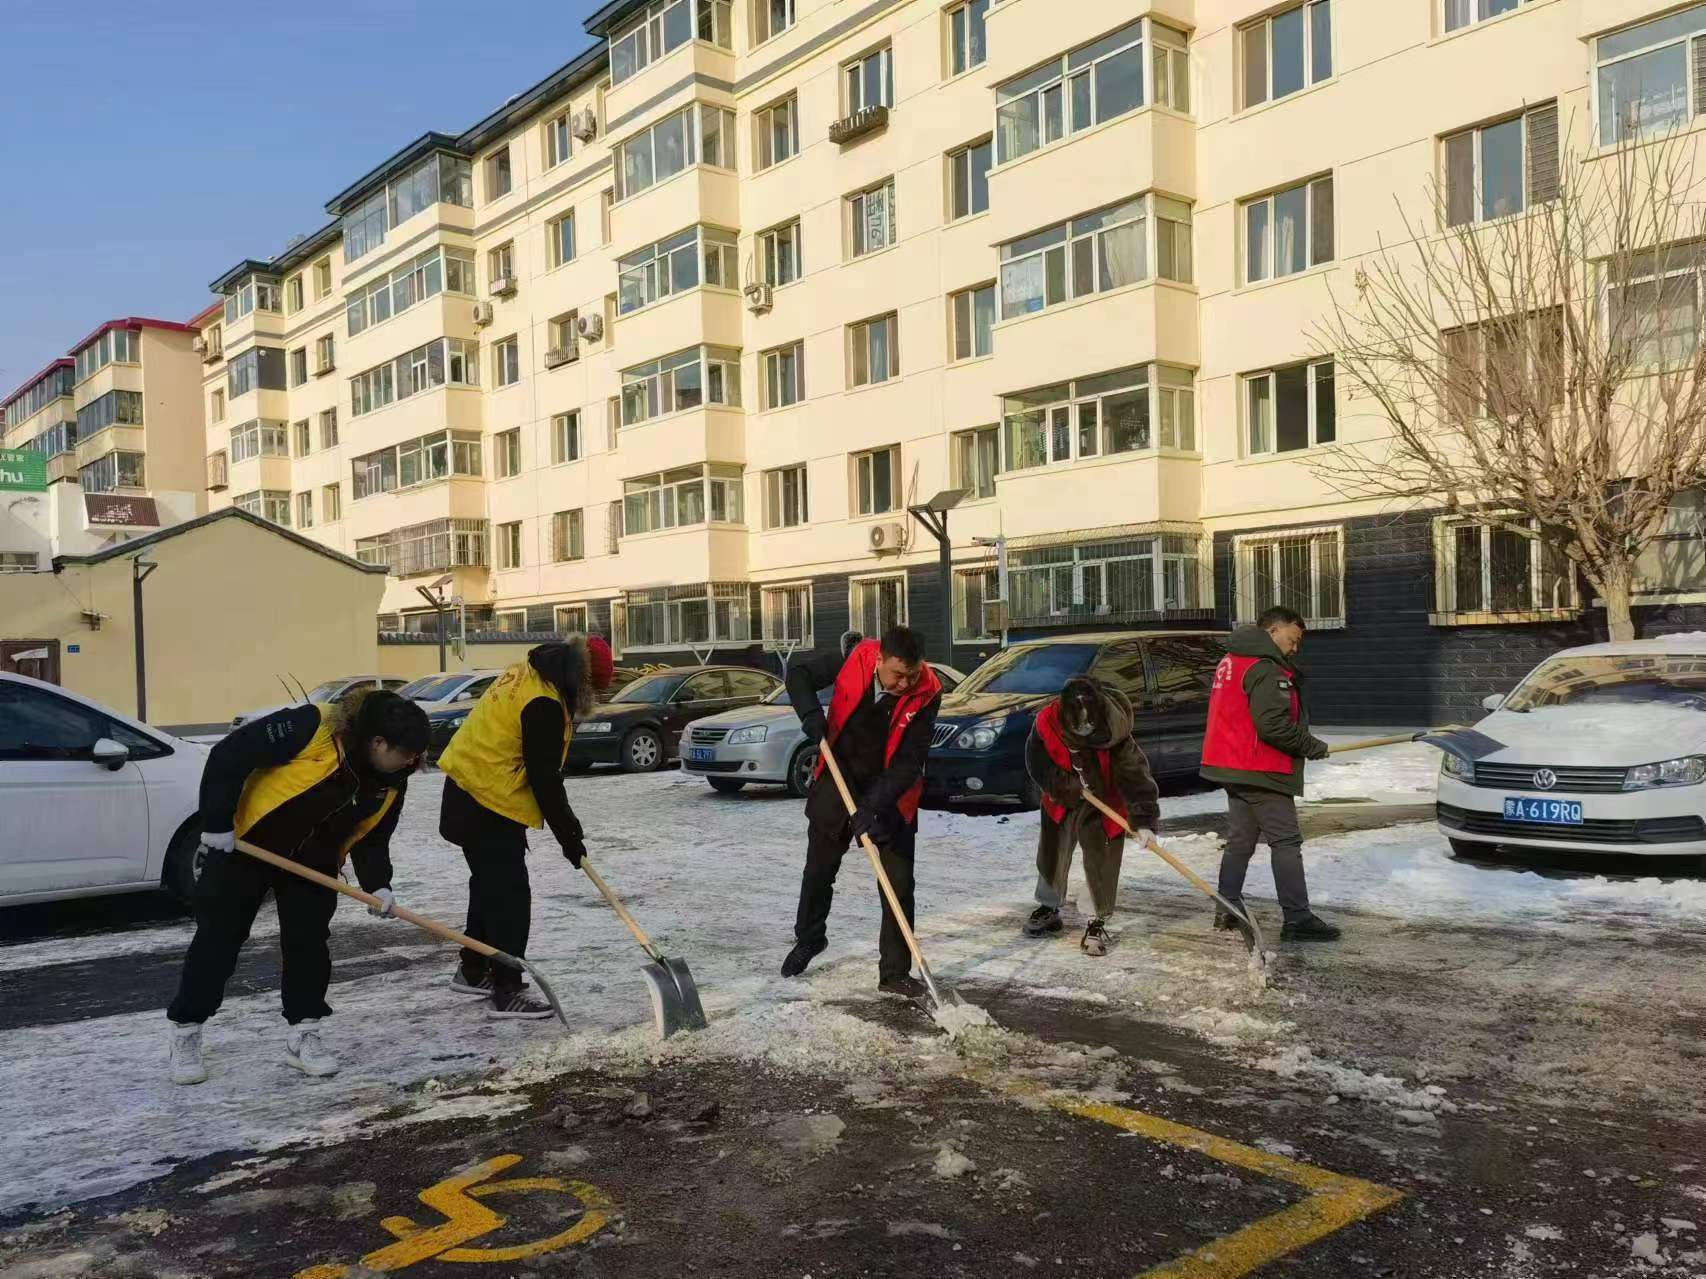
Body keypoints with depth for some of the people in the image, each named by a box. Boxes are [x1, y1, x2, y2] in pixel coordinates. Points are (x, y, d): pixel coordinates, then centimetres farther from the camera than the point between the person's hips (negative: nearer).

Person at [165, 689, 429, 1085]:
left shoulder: (391, 781, -10)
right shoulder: (311, 728, -32)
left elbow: (372, 837, 0)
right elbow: (228, 757, -27)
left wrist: (377, 885, -15)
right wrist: (217, 824, -24)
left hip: (312, 861, 5)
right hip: (243, 844, -5)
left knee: (309, 942, 2)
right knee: (219, 937, 3)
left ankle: (304, 1033, 15)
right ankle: (185, 1031, 17)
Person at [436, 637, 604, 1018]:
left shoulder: (526, 674, 9)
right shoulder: (544, 705, -23)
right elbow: (544, 778, -20)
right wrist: (568, 834, -11)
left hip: (469, 791, 11)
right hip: (490, 804, -11)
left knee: (490, 884, 21)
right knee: (510, 896, -6)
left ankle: (472, 971, 34)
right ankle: (507, 991, -1)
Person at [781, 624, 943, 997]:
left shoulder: (927, 693, -22)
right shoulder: (853, 661, -20)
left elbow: (909, 762, -23)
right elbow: (798, 673, -5)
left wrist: (874, 807, -32)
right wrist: (810, 714, -23)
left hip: (891, 795, -1)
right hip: (838, 782, 1)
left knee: (899, 884, -4)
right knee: (818, 871, 16)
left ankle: (895, 973, 8)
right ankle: (808, 938, 42)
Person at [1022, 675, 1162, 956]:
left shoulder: (1114, 732, -29)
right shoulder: (1046, 723, -24)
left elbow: (1134, 773, -28)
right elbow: (1038, 767, -13)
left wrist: (1144, 821, -33)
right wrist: (1070, 785, -25)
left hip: (1103, 805, -2)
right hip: (1061, 801, 3)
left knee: (1101, 863, -7)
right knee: (1051, 856, 12)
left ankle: (1098, 923, 7)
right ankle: (1049, 909, 33)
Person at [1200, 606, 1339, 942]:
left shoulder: (1231, 661, 16)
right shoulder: (1265, 669, -16)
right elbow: (1273, 726, -24)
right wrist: (1314, 747, -11)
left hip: (1233, 767, 10)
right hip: (1261, 772, -10)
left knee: (1240, 840, 16)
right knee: (1286, 842, -5)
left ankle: (1227, 910, 20)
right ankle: (1297, 918, -4)